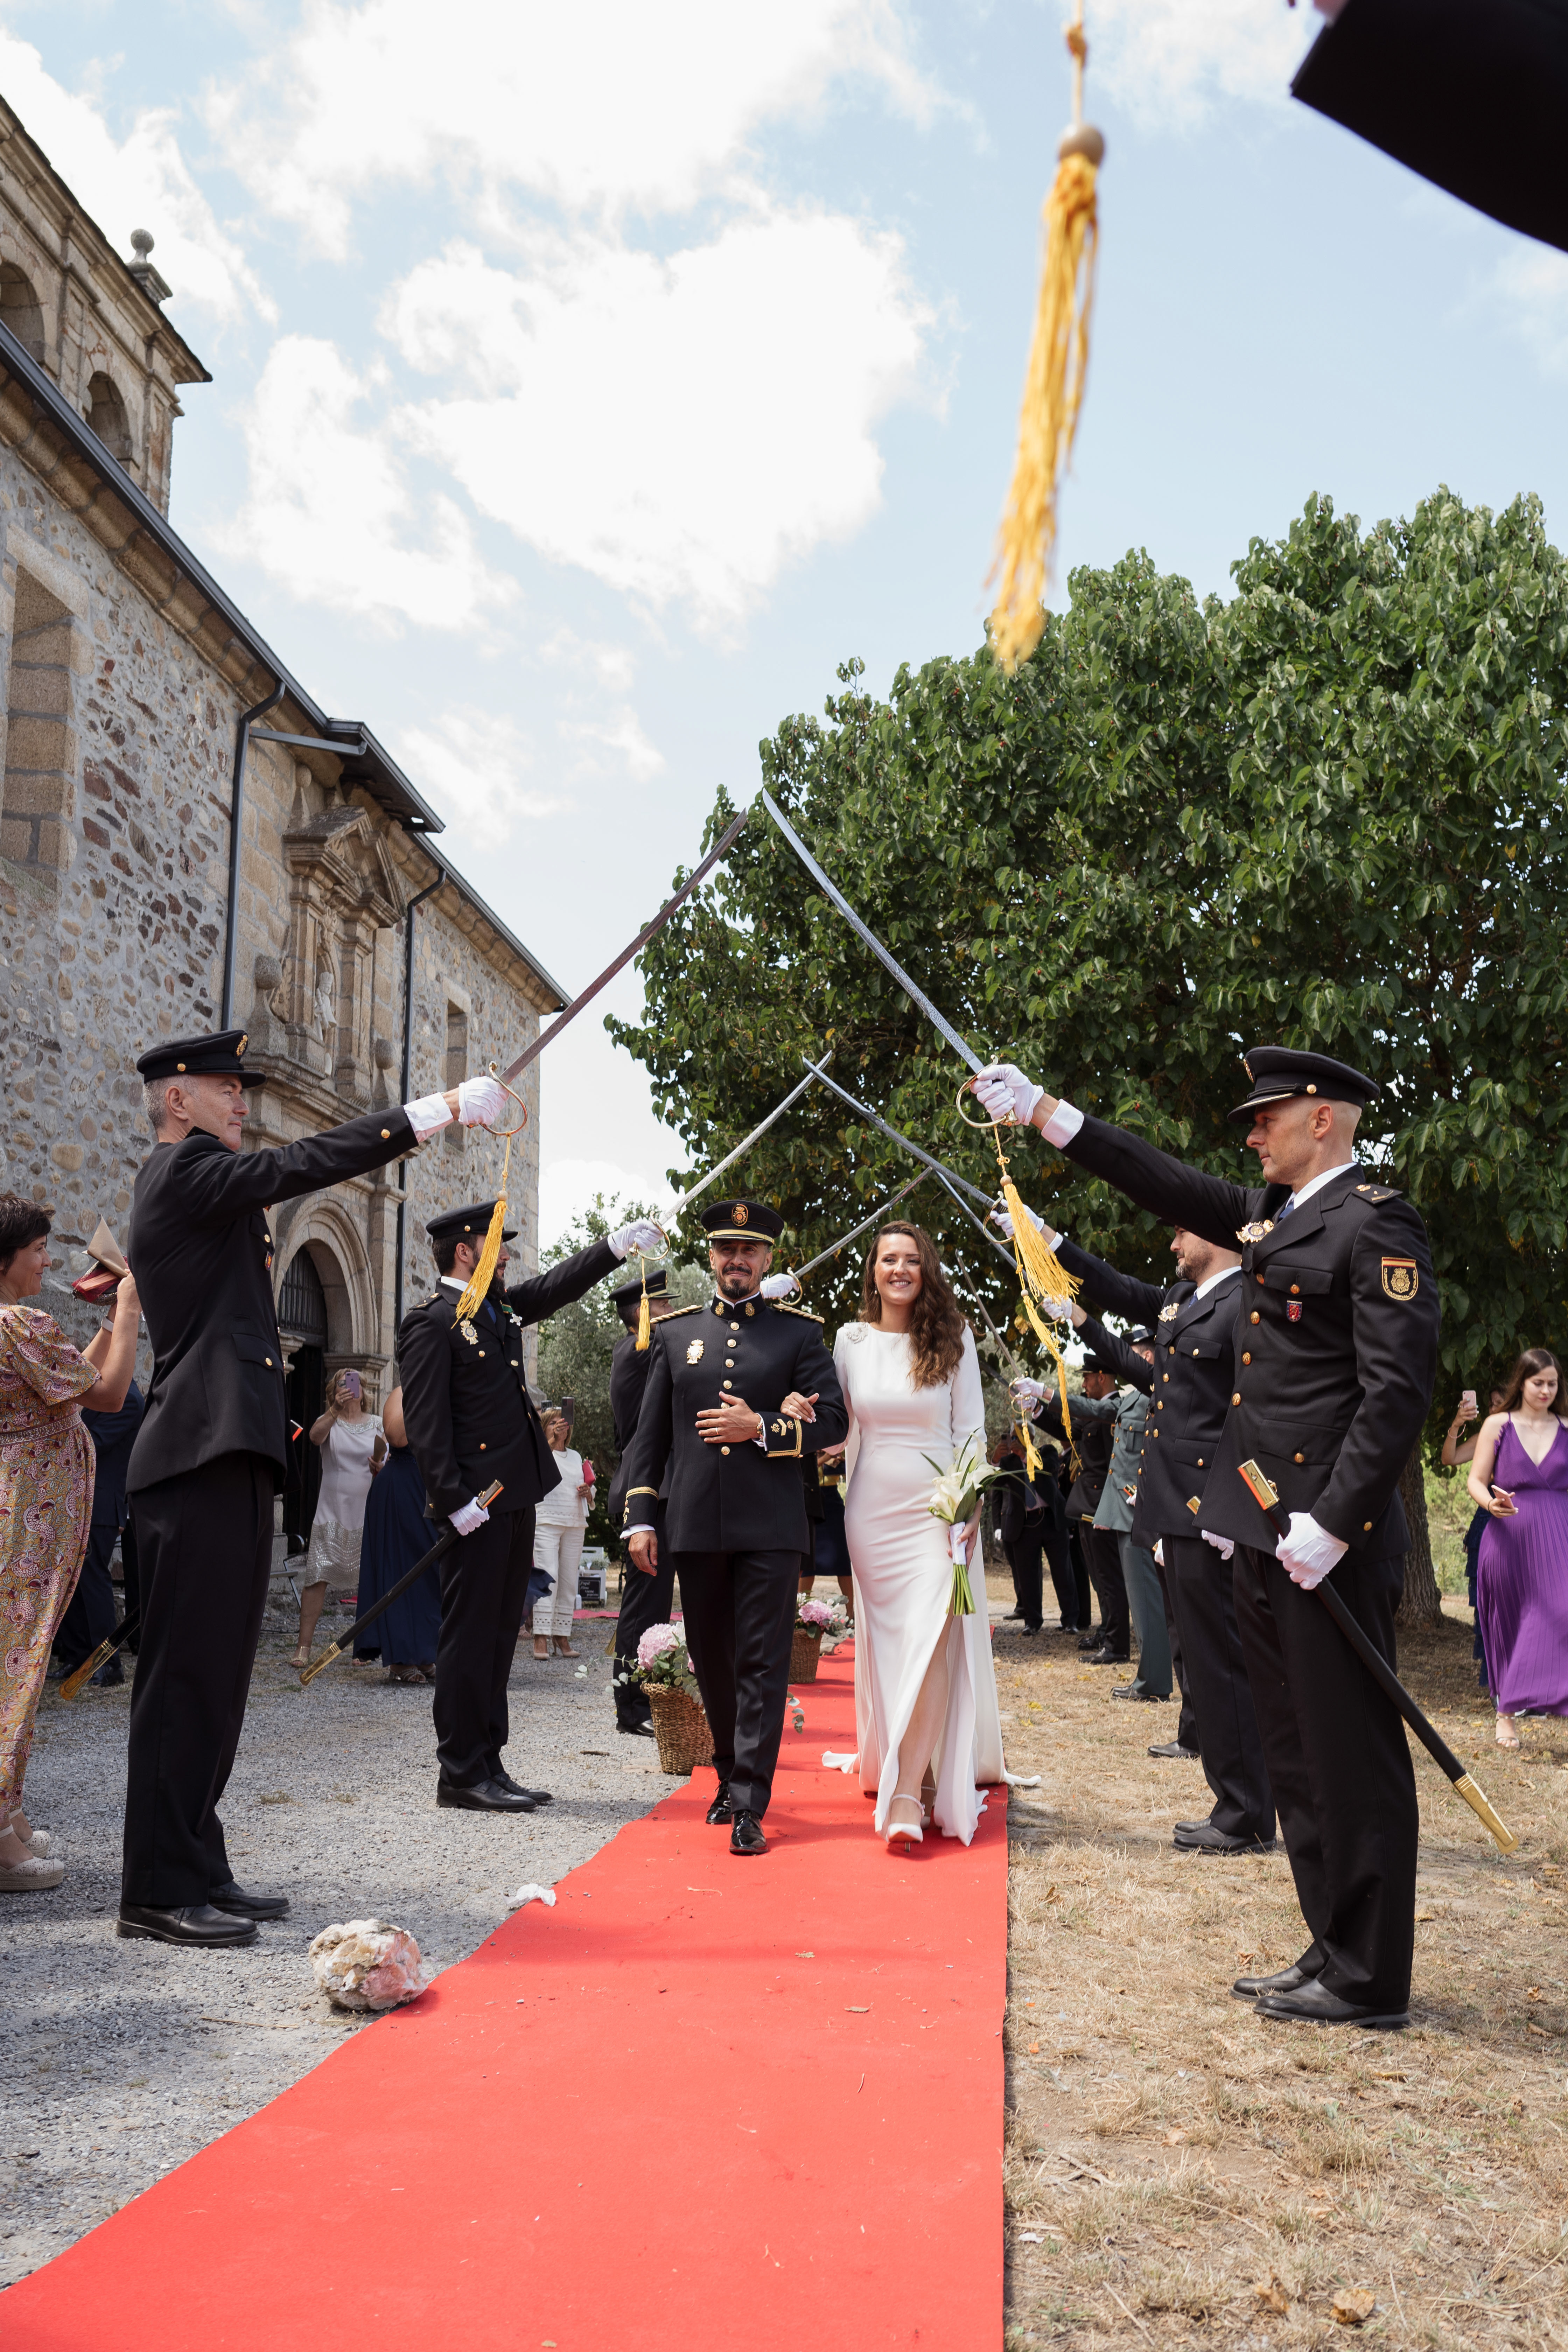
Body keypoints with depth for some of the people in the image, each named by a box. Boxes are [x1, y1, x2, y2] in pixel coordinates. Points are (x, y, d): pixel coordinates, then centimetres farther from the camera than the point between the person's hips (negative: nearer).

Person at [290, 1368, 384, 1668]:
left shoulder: (378, 1424, 11)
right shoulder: (328, 1421, 6)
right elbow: (315, 1436, -17)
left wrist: (381, 1468, -11)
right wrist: (335, 1409, -33)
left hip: (369, 1514, 1)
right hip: (332, 1514, -1)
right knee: (317, 1578, -7)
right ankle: (304, 1647, -4)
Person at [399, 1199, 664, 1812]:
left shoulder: (500, 1309, 16)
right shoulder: (431, 1323, -10)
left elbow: (556, 1286, 26)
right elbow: (425, 1421, -15)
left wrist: (619, 1244, 16)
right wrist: (455, 1500, -20)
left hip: (515, 1500, 9)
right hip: (476, 1507, -9)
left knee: (499, 1635, 13)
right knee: (470, 1638, -3)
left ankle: (487, 1766, 20)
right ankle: (461, 1775, 5)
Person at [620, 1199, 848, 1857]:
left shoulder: (799, 1332, 5)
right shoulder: (675, 1333, 11)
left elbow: (834, 1421, 1)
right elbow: (650, 1433, 9)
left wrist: (762, 1428, -13)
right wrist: (639, 1518, 3)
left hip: (769, 1528, -3)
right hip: (695, 1527, 3)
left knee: (762, 1664, -4)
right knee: (711, 1661, 13)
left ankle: (749, 1809, -2)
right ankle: (731, 1776, 33)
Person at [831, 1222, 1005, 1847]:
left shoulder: (953, 1338, 3)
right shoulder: (851, 1340, 7)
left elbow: (971, 1428, 2)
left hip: (936, 1508, -2)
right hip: (871, 1509, 3)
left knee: (931, 1639, -15)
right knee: (886, 1644, 6)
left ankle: (906, 1794, -15)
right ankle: (914, 1771, 21)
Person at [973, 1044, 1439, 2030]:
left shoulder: (1377, 1225, -12)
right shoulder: (1273, 1212, 15)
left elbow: (1398, 1391, -18)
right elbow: (1171, 1185, 22)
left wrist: (1331, 1523, -21)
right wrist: (1043, 1111, 20)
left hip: (1332, 1541, -9)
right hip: (1266, 1536, 10)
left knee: (1353, 1757, 1)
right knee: (1297, 1756, 15)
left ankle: (1370, 1982, 12)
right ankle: (1334, 1955, 26)